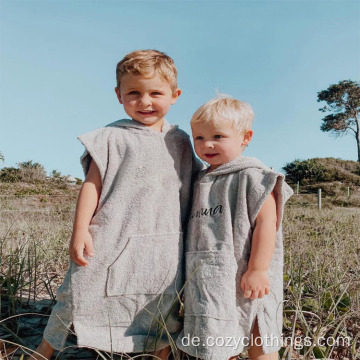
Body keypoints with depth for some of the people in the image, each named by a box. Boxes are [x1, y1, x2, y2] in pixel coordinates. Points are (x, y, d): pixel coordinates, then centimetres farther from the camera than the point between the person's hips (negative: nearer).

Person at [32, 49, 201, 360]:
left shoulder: (179, 141, 8)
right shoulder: (113, 137, -3)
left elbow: (192, 184, 14)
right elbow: (93, 183, -5)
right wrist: (80, 229, -11)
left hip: (164, 246, 3)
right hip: (112, 239, -2)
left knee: (164, 309, 14)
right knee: (81, 295, 9)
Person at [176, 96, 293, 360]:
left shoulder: (252, 177, -9)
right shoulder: (202, 182, 14)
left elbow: (266, 222, -17)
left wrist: (258, 269, -23)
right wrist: (193, 275, 22)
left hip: (246, 277, -7)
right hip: (209, 281, 8)